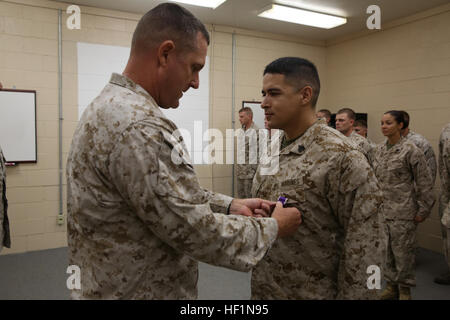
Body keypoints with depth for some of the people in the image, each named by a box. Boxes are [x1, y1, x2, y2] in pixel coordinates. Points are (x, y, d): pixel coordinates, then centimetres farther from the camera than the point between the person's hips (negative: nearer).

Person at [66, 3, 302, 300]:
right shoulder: (139, 126, -29)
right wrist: (272, 227, -10)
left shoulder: (109, 106, 4)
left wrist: (230, 205, 3)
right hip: (138, 290, -9)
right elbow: (198, 233, -26)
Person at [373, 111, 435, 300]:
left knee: (402, 250, 4)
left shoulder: (410, 150, -10)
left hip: (403, 211, -6)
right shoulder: (379, 150, 7)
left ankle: (405, 289, 23)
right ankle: (391, 285, 30)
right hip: (381, 210, 6)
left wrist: (423, 210, -8)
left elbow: (424, 182, -9)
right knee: (386, 250, 13)